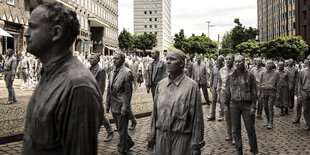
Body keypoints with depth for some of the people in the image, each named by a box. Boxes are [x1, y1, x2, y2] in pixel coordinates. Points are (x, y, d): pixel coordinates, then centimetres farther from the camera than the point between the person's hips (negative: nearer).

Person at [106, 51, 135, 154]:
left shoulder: (127, 73, -12)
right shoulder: (112, 72, 10)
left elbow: (128, 92, -15)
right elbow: (109, 90, 14)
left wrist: (125, 107, -17)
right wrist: (108, 104, 12)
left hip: (121, 106, -7)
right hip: (114, 106, 8)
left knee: (122, 129, 3)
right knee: (119, 128, 19)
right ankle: (129, 142, 39)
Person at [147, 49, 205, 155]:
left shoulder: (191, 86, -11)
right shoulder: (161, 85, 5)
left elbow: (197, 118, -9)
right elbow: (155, 112, 10)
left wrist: (196, 146, -9)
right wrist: (151, 136, 10)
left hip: (181, 138, -4)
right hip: (161, 137, 4)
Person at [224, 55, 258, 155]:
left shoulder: (250, 75, -2)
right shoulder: (230, 76, 5)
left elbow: (254, 92, 0)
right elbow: (227, 91, 10)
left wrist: (253, 106, -5)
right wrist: (226, 105, 7)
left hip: (246, 104, -2)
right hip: (234, 105, 2)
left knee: (250, 129, 4)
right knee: (236, 130, 8)